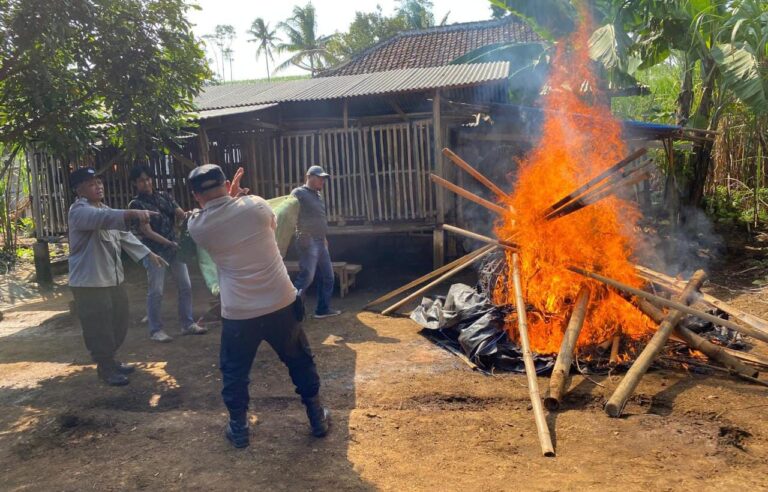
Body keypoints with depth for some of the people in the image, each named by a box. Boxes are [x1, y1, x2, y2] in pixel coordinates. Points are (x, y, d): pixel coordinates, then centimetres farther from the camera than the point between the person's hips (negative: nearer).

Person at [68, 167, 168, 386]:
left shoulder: (105, 210, 15)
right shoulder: (79, 211, -16)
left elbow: (124, 235, 20)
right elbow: (103, 218, -37)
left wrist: (148, 253, 14)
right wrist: (133, 213, -52)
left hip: (113, 278, 9)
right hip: (89, 281, -9)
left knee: (120, 321, 19)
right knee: (99, 328, 1)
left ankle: (110, 360, 36)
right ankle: (105, 368, 18)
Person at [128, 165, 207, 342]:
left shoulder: (164, 196, 9)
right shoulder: (136, 204, -6)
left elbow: (181, 214, 4)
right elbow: (147, 232, -12)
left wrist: (186, 216, -21)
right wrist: (170, 243, -21)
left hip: (174, 248, 5)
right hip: (154, 251, -5)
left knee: (185, 286, 7)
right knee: (156, 291, -2)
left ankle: (187, 324, 18)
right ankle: (155, 330, 10)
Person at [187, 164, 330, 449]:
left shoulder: (197, 227, -5)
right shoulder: (255, 206, -9)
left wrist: (231, 196, 20)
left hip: (238, 314, 0)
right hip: (281, 304, 1)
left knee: (234, 371, 22)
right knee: (300, 362, 20)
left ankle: (238, 429, 32)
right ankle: (317, 419, 32)